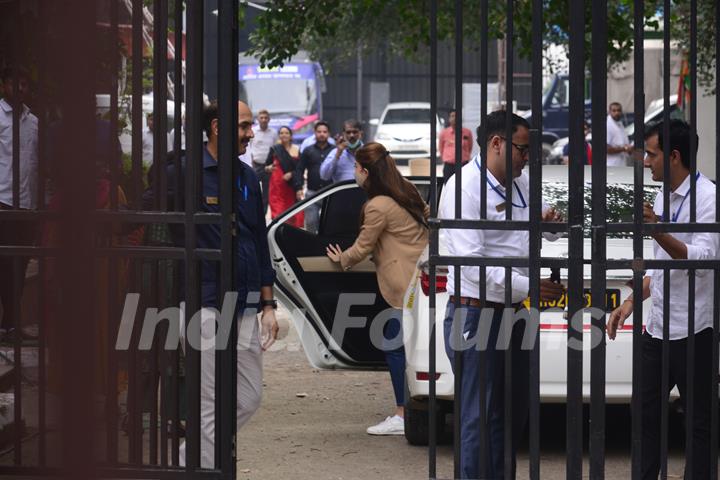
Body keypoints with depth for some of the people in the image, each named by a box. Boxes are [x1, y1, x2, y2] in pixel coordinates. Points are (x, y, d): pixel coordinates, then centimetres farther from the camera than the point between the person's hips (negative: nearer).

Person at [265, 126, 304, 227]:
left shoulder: (297, 150, 7)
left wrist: (291, 174, -10)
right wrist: (269, 168, -15)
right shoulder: (274, 149, 6)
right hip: (277, 186, -1)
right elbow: (265, 167, 7)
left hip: (292, 186, 1)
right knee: (278, 215, -10)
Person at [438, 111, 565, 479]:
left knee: (514, 413, 15)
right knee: (480, 418, -6)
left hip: (513, 312, 9)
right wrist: (528, 286, -27)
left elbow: (548, 232, 26)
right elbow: (470, 262, -23)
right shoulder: (465, 188, -15)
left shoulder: (520, 182, 11)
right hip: (476, 314, -9)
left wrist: (551, 220, 0)